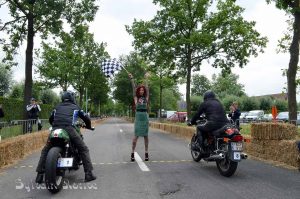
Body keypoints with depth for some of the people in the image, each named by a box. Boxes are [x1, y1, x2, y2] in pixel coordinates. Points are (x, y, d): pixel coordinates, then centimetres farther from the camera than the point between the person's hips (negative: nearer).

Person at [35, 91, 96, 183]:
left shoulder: (57, 107, 30)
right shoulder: (75, 107, 23)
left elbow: (50, 119, 39)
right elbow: (86, 118, 25)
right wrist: (88, 126, 45)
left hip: (55, 129, 3)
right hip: (69, 129, -3)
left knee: (45, 151, 20)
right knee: (83, 149, 7)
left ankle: (40, 175, 12)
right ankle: (88, 174, -1)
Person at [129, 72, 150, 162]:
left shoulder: (146, 98, 7)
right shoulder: (136, 98, 4)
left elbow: (147, 88, 6)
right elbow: (134, 88, 0)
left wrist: (146, 79, 6)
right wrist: (131, 79, -4)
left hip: (145, 118, 2)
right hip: (138, 118, -2)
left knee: (145, 135, 6)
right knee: (136, 135, -3)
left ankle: (146, 153, 10)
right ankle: (132, 153, 3)